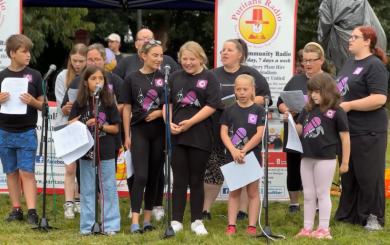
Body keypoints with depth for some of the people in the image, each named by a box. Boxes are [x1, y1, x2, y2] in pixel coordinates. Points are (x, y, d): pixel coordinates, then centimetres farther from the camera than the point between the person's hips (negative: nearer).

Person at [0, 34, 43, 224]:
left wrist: (33, 101, -16)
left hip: (27, 132, -2)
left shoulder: (35, 76, 2)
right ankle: (16, 210, 15)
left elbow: (43, 105, 4)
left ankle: (32, 212, -8)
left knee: (27, 172, -7)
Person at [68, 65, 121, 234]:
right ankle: (87, 226, 13)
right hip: (86, 153, 1)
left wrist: (100, 126, -14)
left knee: (108, 189, 3)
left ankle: (111, 225, 9)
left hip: (106, 153, -1)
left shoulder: (108, 103, 0)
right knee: (87, 190, 7)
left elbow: (115, 129, 1)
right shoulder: (79, 104, 2)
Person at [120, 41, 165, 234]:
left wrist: (160, 112, -11)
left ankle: (147, 220, 17)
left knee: (154, 177, 7)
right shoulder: (132, 78, 0)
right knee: (140, 176, -11)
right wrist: (127, 135, -1)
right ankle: (135, 222, -13)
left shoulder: (165, 78, 4)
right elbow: (127, 108, 2)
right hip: (139, 131, -2)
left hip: (159, 131, 2)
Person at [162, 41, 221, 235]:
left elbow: (212, 105, -9)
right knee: (179, 180, 6)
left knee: (196, 180, 5)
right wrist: (169, 123, -7)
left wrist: (190, 122, -16)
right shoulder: (175, 78, 10)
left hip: (200, 137, -3)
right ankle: (176, 220, 10)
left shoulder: (210, 78, -1)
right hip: (176, 136, 3)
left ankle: (197, 221, 13)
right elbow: (167, 103, 11)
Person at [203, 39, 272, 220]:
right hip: (217, 131, 2)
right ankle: (205, 209, 8)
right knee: (213, 171, 1)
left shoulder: (252, 75, 5)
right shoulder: (212, 75, 12)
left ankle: (243, 210, 10)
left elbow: (266, 97, 0)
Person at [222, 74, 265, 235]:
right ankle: (231, 225, 9)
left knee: (252, 191, 4)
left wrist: (243, 151, -16)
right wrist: (233, 150, -17)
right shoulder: (229, 110, 4)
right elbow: (223, 133, -2)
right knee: (234, 192, 8)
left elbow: (260, 134, -9)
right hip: (232, 157, 2)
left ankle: (252, 226, 6)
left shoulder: (259, 110, -2)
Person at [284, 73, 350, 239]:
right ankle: (307, 228, 19)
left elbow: (345, 138, -8)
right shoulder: (308, 109, 8)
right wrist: (289, 121, -7)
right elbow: (299, 131, 13)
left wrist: (345, 162, -8)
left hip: (325, 159, -6)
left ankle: (324, 229, 9)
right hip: (307, 158, 6)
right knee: (308, 195, 12)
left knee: (322, 194, 1)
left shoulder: (336, 112, -10)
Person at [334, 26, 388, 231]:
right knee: (348, 175, 14)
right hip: (347, 130, 9)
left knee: (368, 176, -1)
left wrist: (349, 106, -21)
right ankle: (348, 214, 22)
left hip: (368, 132, -9)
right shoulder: (349, 63, 14)